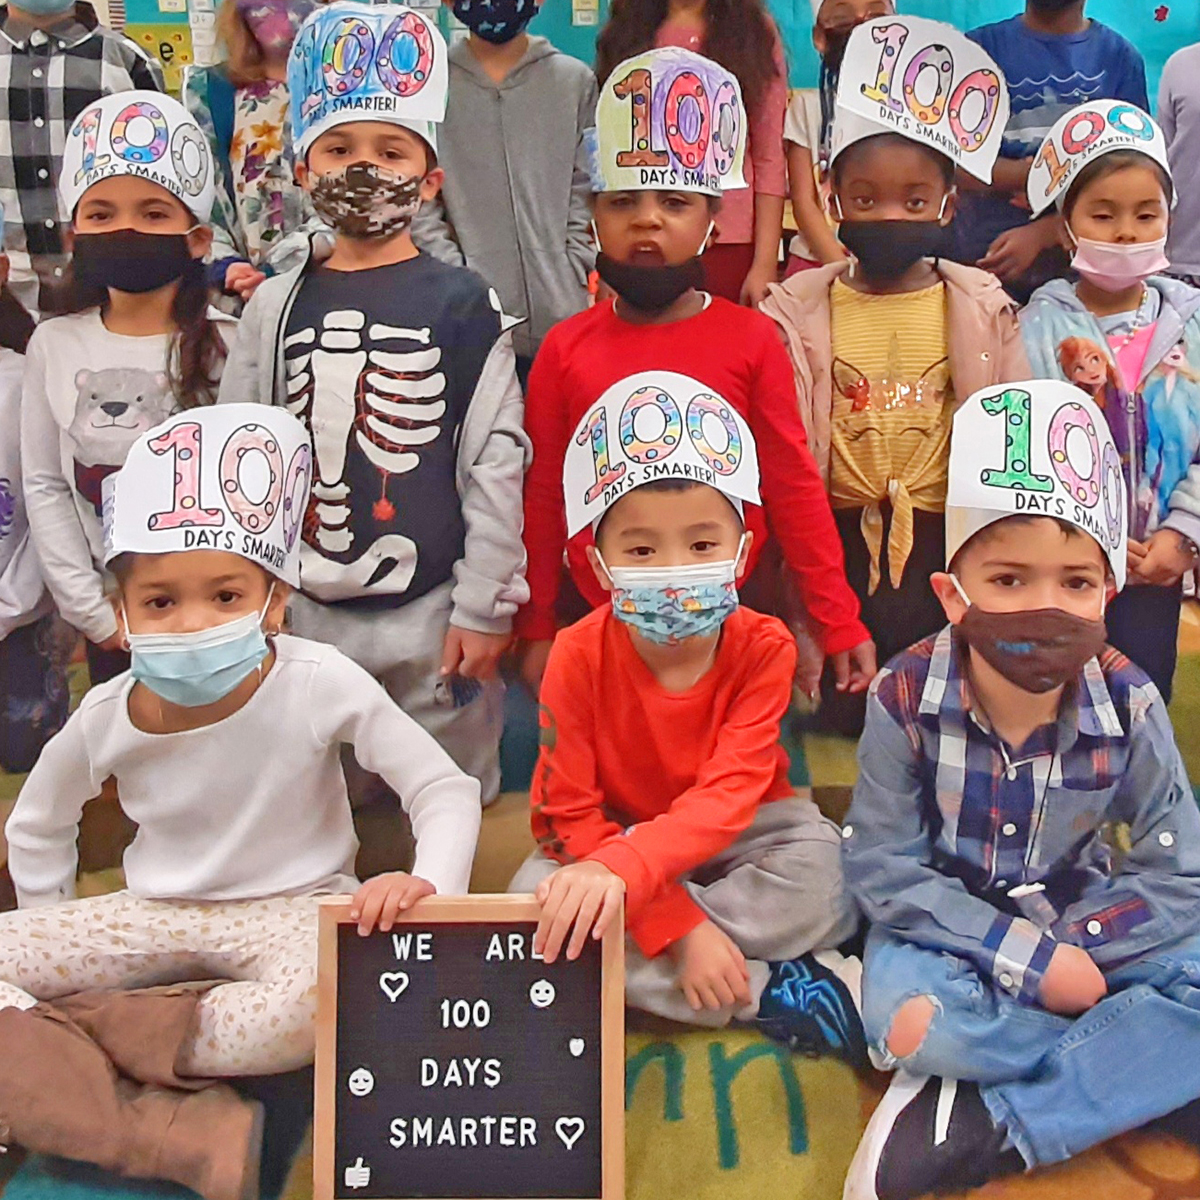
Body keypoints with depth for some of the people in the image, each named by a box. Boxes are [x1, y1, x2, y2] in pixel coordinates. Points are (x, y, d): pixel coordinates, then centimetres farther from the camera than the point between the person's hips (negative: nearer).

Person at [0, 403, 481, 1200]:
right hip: (155, 916, 4)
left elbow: (448, 791, -15)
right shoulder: (107, 718, -9)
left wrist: (428, 883, -34)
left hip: (292, 909, -3)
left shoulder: (321, 685, -20)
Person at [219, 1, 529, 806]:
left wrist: (484, 609, -7)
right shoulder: (278, 307, 5)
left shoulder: (461, 304, -3)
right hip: (303, 611, 3)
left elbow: (496, 464, -5)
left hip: (434, 614, -3)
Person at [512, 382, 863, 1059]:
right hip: (610, 838, 1)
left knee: (818, 881, -30)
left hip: (740, 834, 0)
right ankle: (773, 993, -24)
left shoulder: (764, 647, -20)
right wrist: (682, 927, -30)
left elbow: (730, 793, -30)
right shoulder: (578, 658, -19)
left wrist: (620, 869, -50)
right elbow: (571, 813, -19)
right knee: (535, 898, -30)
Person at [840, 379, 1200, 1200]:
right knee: (901, 1011, -35)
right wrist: (1026, 957, -24)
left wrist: (1066, 946, -24)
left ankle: (989, 1129, -23)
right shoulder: (906, 699, -19)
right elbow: (884, 869, -18)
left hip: (1081, 925, 3)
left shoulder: (1128, 705, -13)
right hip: (948, 923, -2)